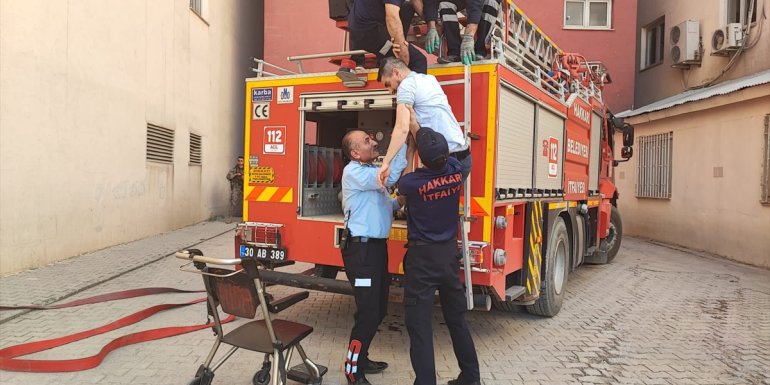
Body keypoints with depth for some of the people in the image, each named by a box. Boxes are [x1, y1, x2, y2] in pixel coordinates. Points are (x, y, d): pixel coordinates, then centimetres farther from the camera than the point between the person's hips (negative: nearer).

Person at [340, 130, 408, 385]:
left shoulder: (373, 172, 16)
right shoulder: (353, 172, -13)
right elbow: (390, 177, -26)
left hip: (377, 246, 10)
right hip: (361, 249, -10)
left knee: (379, 309, 16)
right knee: (368, 312, -8)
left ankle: (361, 358, 32)